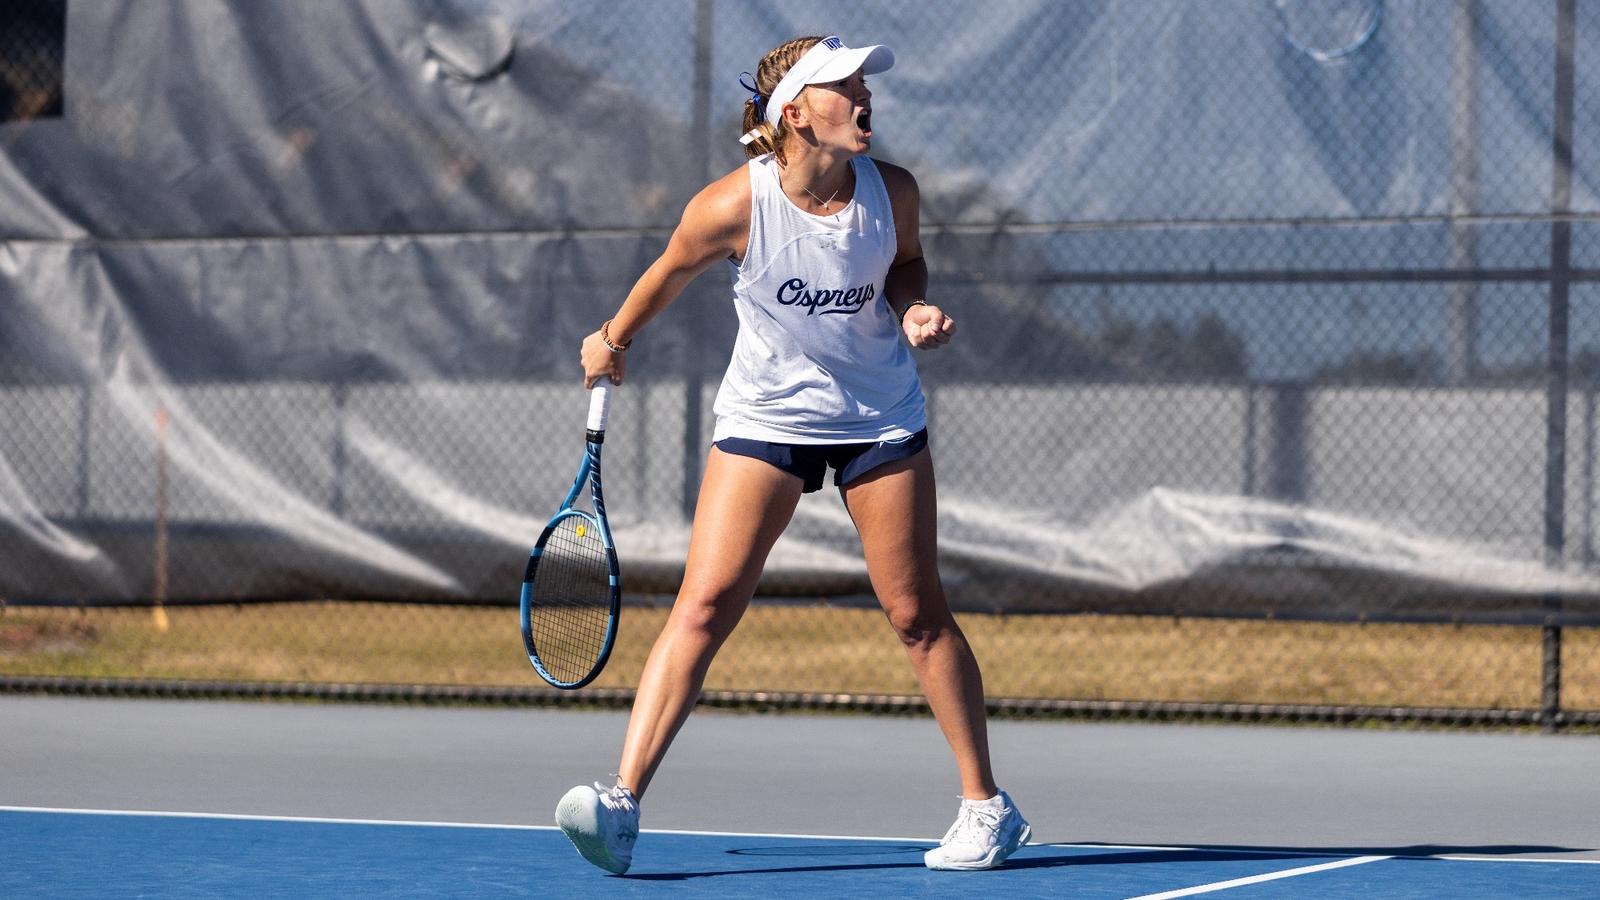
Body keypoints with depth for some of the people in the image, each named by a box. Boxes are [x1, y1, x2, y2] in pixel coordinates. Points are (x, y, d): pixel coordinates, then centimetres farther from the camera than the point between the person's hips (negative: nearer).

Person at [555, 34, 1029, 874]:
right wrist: (612, 341, 16)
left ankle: (986, 806, 18)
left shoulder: (891, 191, -13)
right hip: (765, 418, -2)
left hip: (880, 419, 2)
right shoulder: (732, 206, -20)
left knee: (918, 615, 5)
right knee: (704, 605, -13)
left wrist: (913, 307, -12)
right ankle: (622, 802, -17)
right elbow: (671, 272, 1)